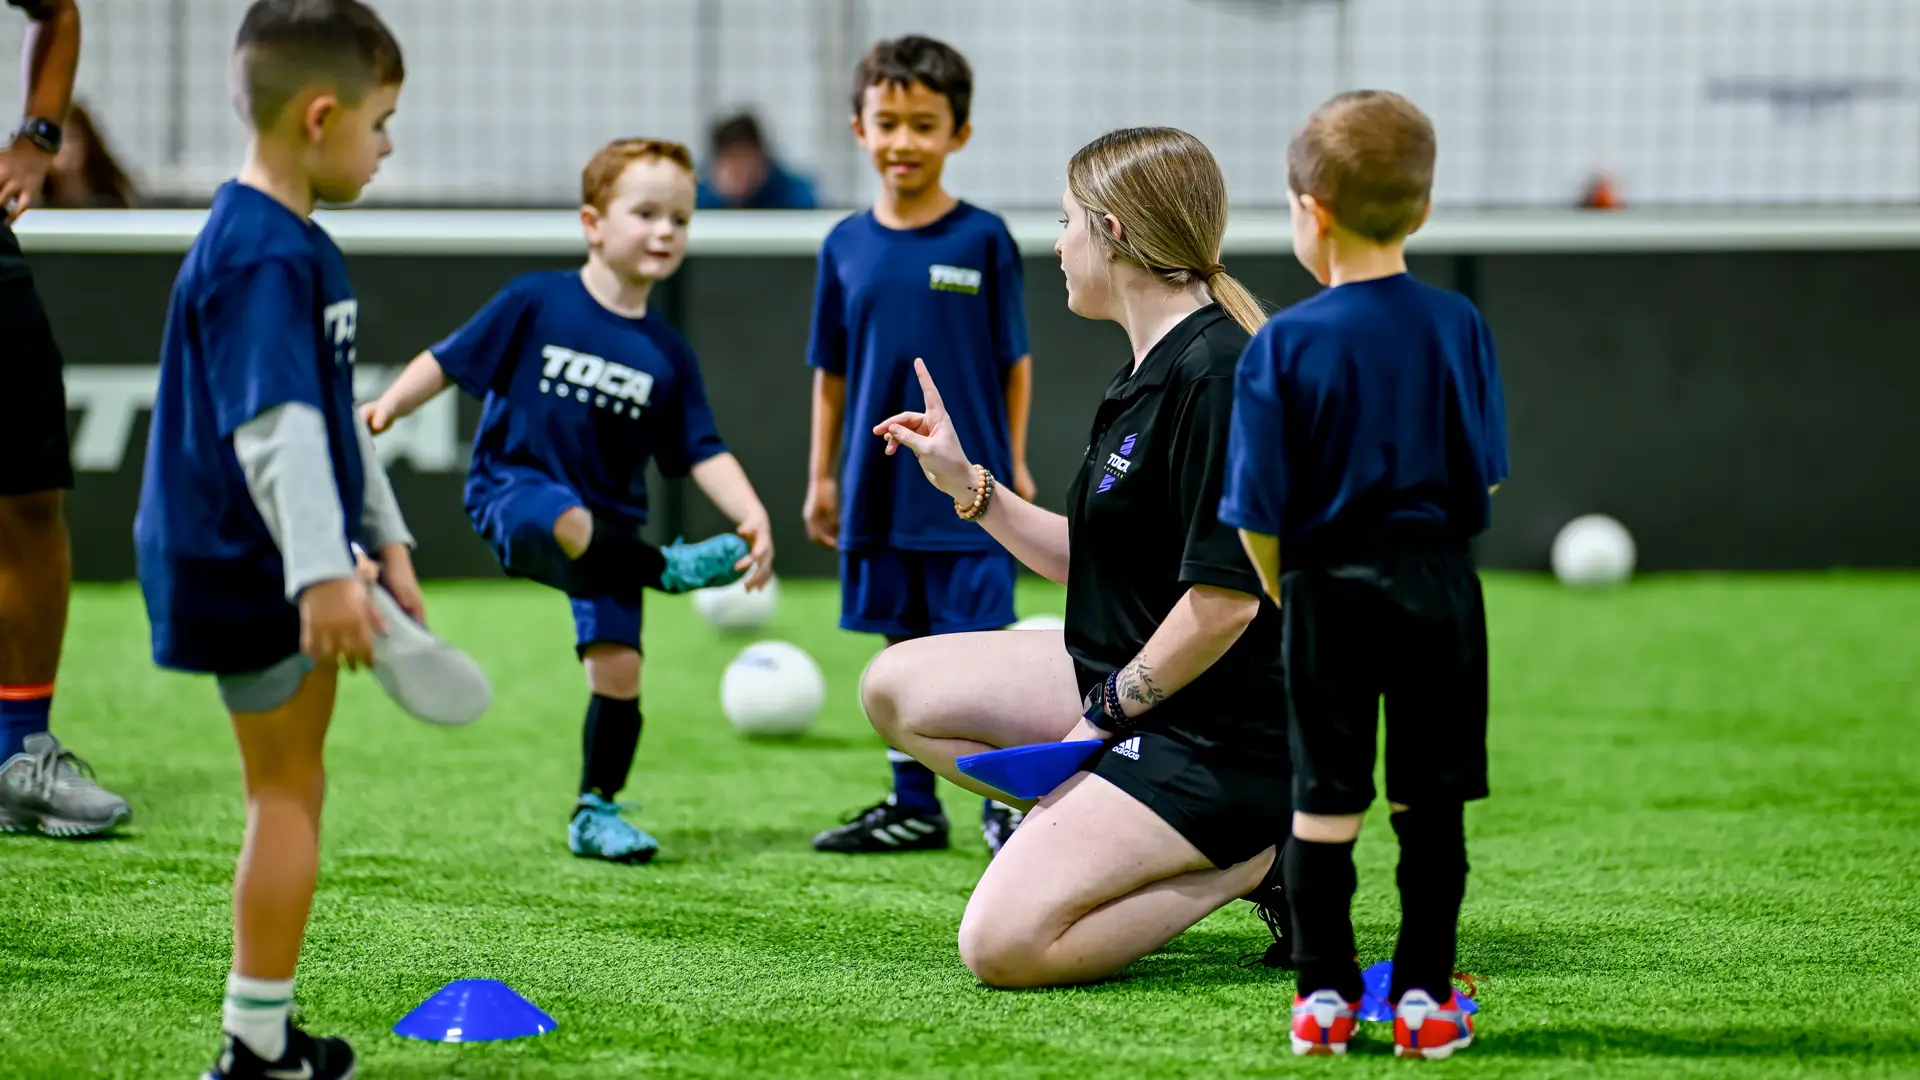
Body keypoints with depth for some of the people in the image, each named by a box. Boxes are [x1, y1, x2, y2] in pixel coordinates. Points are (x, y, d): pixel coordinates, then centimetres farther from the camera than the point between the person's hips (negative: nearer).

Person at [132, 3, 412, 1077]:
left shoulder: (298, 247, 13)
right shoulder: (257, 260, -21)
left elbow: (337, 416, 22)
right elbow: (275, 426, -29)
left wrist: (385, 542, 24)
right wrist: (322, 572, -34)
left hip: (288, 569, 10)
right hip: (252, 571, -10)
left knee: (294, 790, 15)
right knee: (287, 790, -4)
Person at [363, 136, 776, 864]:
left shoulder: (666, 354, 3)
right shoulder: (537, 304, -5)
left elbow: (703, 453, 3)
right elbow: (451, 360, 0)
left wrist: (753, 517, -11)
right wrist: (388, 406, -14)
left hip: (608, 521, 4)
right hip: (516, 490, -4)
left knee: (617, 667, -4)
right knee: (572, 526, -42)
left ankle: (596, 812, 14)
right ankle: (670, 569, -19)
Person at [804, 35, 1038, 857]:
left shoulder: (982, 240, -4)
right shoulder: (847, 248, 4)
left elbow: (1014, 360, 1)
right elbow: (830, 372, 11)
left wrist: (1015, 465, 0)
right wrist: (822, 477, 10)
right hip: (879, 486, 4)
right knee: (905, 647, 11)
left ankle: (1006, 801, 6)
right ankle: (912, 805, 20)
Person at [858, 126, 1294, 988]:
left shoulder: (1215, 374, -20)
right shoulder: (1151, 370, 11)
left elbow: (1226, 599, -24)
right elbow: (1093, 563, 19)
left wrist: (1102, 716, -15)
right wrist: (966, 485, 16)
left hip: (1216, 737, -10)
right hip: (1126, 682, 10)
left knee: (1003, 946, -20)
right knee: (895, 690, 14)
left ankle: (1252, 859, -4)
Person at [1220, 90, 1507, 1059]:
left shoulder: (1285, 345, -10)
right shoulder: (1458, 327, -2)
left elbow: (1258, 511, -9)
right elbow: (1487, 475, 6)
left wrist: (1283, 592, 9)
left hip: (1328, 591, -2)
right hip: (1438, 585, 2)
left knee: (1323, 800, 7)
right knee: (1431, 803, 7)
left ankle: (1325, 994, 9)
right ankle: (1424, 994, 8)